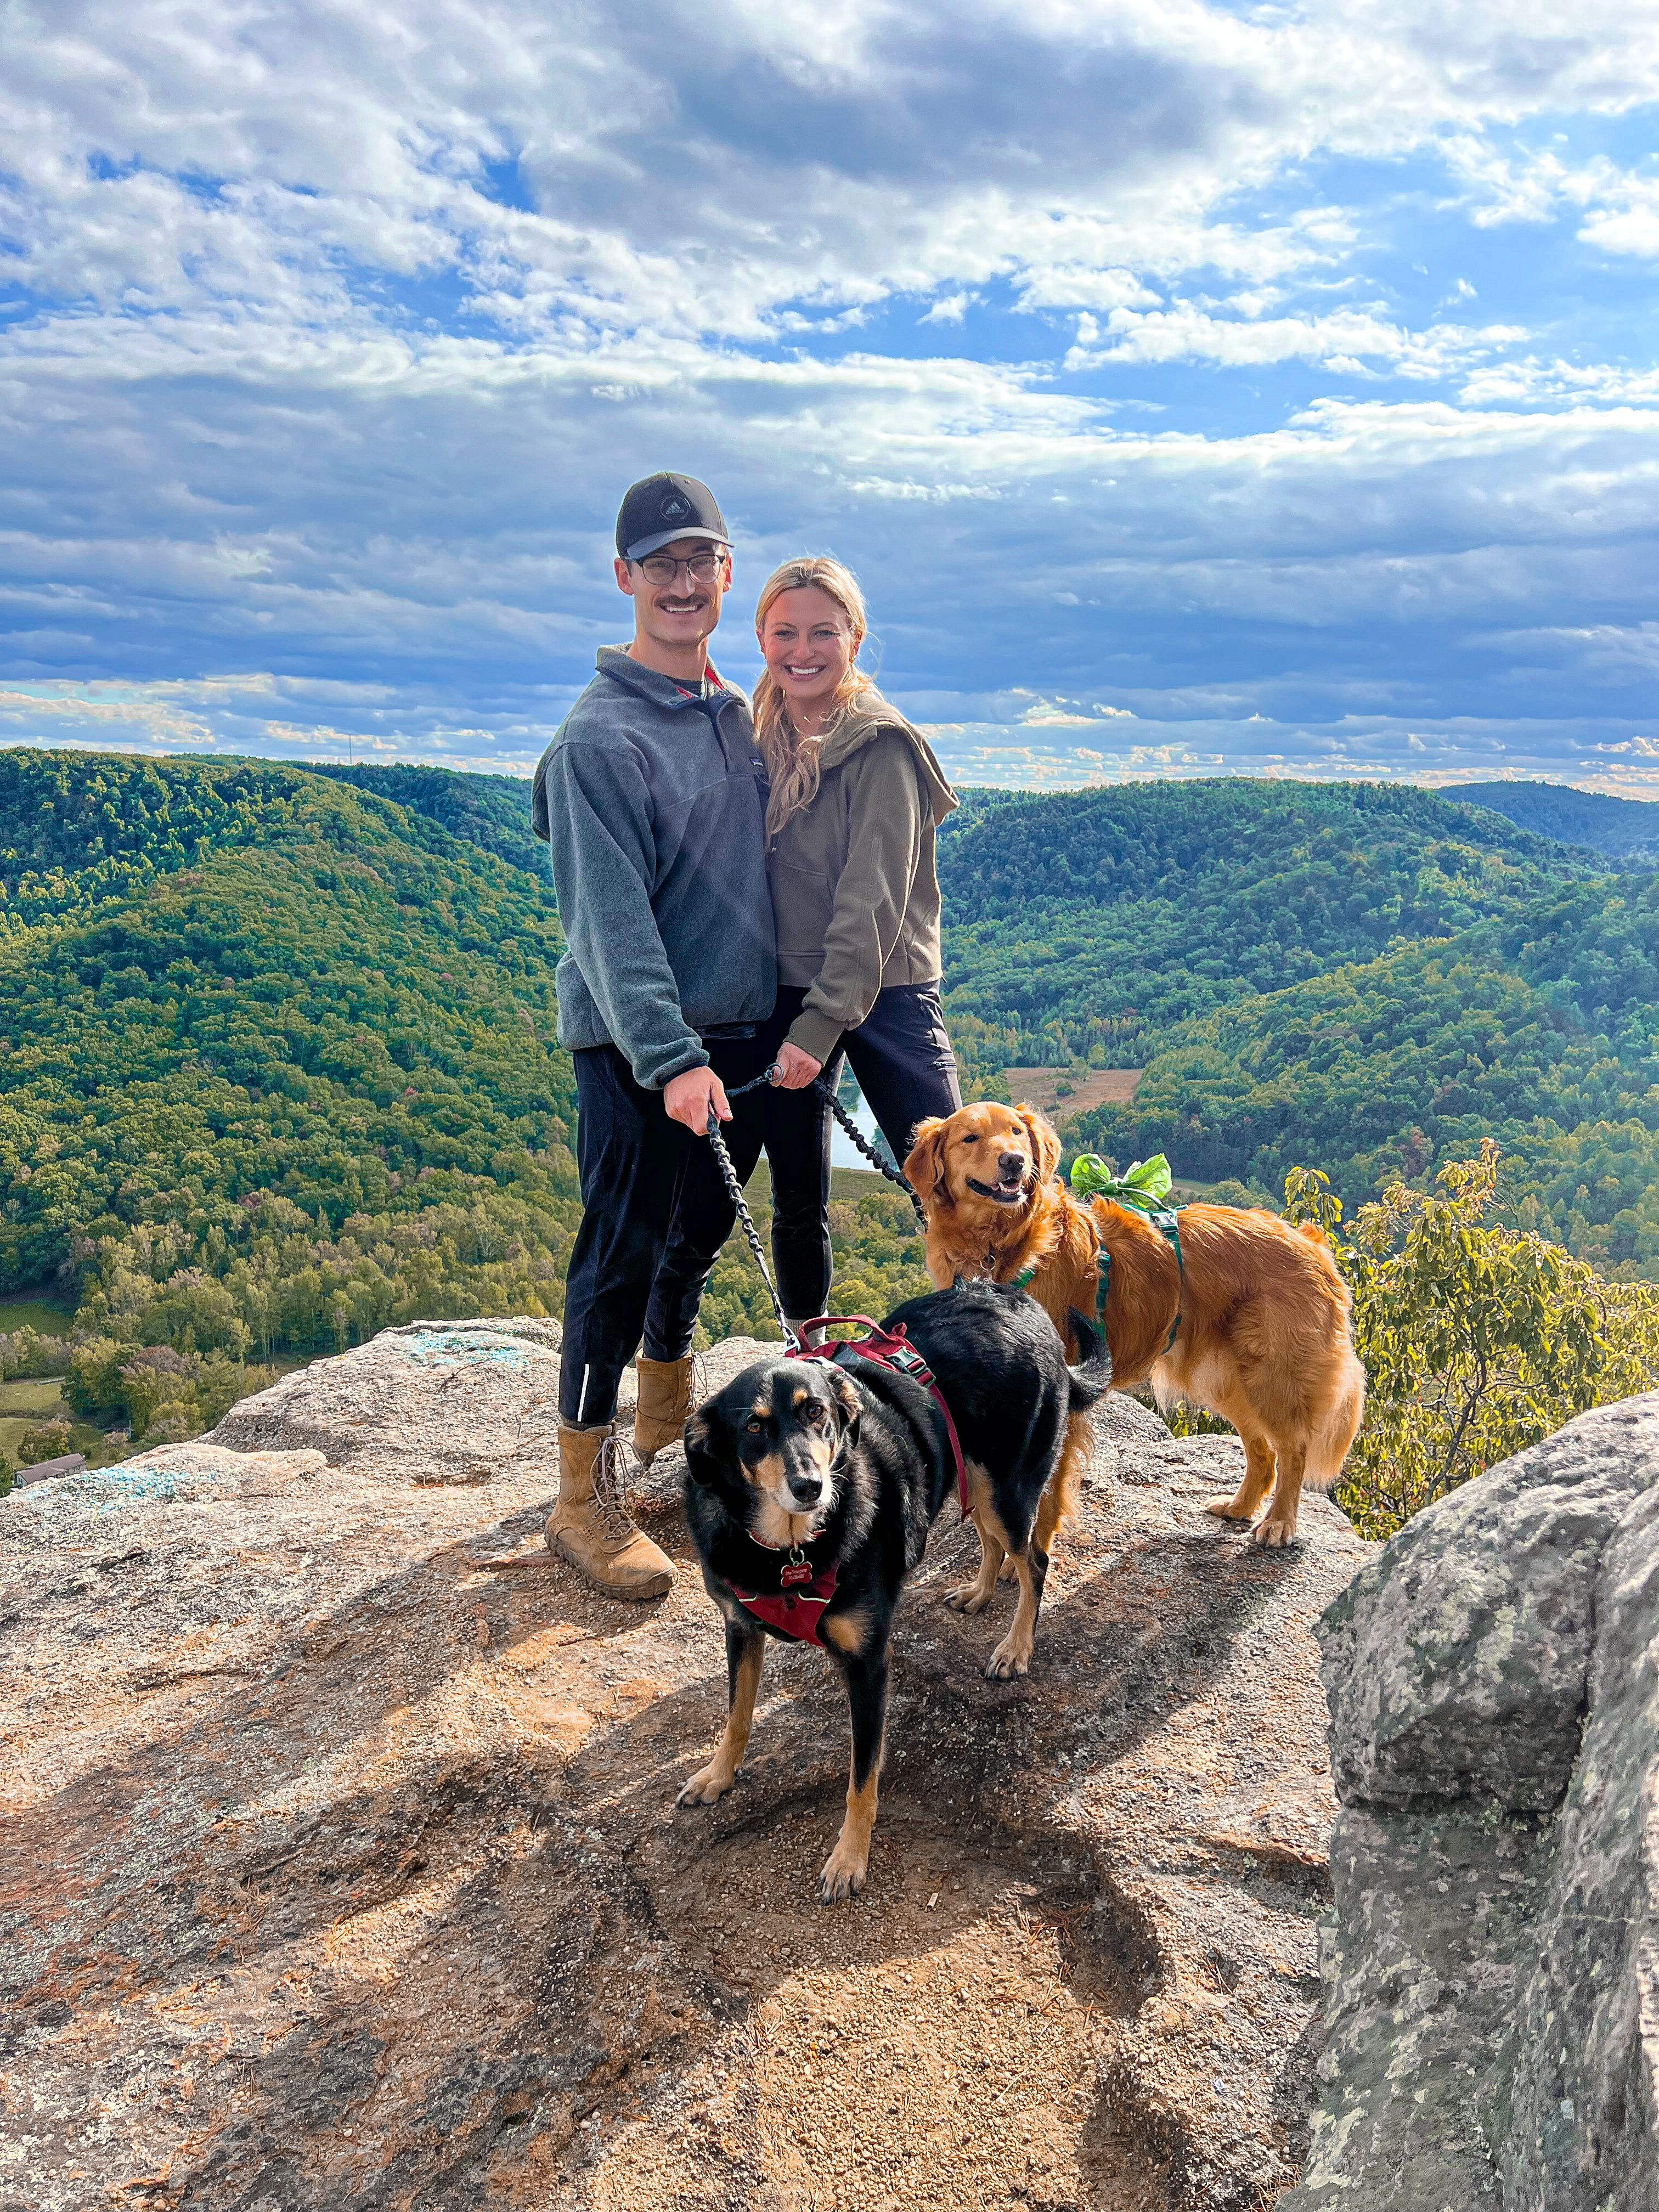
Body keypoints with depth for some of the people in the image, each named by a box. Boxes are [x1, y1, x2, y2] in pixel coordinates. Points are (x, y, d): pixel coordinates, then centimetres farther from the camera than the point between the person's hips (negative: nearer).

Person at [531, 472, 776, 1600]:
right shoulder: (599, 737, -13)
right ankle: (588, 1493, 8)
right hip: (637, 1045, -7)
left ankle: (670, 1406, 41)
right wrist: (669, 1055, -31)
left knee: (701, 1231, 19)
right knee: (622, 1254, -4)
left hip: (742, 1031, 7)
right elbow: (612, 917, -21)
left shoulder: (740, 714, 12)